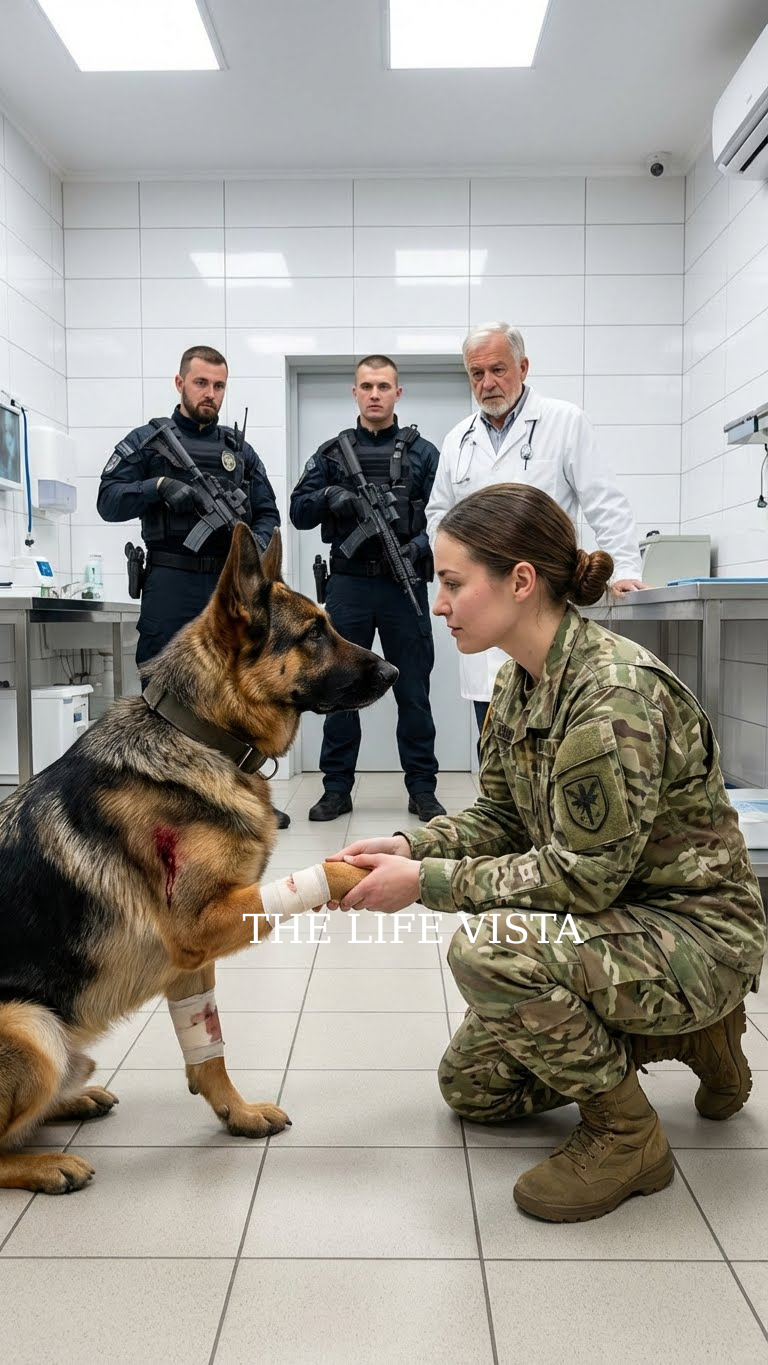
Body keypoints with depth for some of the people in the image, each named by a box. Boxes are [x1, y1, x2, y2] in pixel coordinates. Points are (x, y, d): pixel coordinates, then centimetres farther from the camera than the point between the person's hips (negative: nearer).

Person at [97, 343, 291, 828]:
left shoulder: (239, 449, 15)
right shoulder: (146, 441, 6)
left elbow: (268, 514, 12)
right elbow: (109, 501, -3)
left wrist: (256, 547, -8)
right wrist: (159, 486, -18)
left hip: (231, 584, 3)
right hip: (171, 583, -3)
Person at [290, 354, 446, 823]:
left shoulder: (422, 452, 6)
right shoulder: (332, 452, 10)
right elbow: (299, 512, 5)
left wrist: (420, 545, -17)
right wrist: (329, 497, -14)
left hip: (405, 585, -1)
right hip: (348, 585, 2)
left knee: (413, 691, 4)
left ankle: (422, 788, 15)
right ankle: (337, 788, 16)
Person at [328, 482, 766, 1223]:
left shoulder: (617, 693, -29)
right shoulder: (517, 682, -2)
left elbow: (583, 877, -28)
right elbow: (500, 816, 6)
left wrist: (427, 881, -23)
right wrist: (409, 845, -11)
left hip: (694, 932, -9)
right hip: (613, 920, 9)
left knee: (487, 948, -33)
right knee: (470, 1086, 13)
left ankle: (625, 1135, -6)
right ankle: (685, 1036, 22)